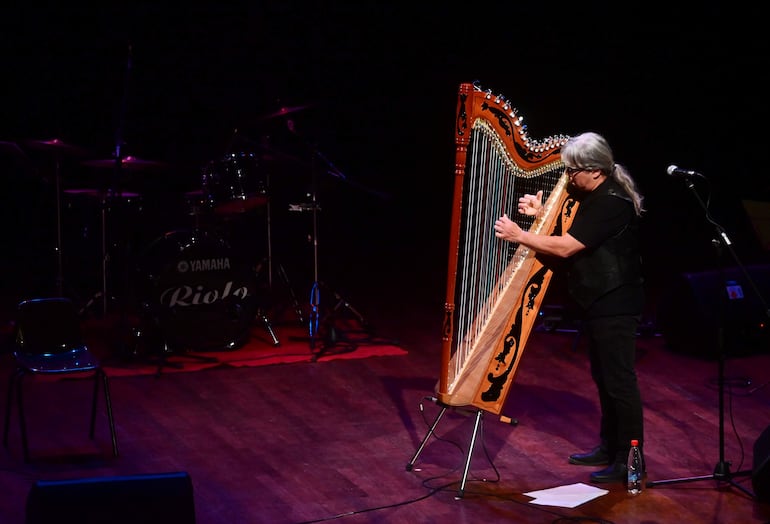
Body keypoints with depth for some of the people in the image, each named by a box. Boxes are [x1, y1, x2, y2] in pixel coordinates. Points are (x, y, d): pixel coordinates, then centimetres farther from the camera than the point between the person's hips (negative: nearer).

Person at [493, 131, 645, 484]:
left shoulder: (613, 203, -21)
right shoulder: (591, 197, 10)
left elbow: (565, 247, -22)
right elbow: (568, 238, 18)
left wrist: (519, 236, -14)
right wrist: (540, 215, 5)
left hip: (615, 307, -11)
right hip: (597, 303, 11)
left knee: (619, 381, -5)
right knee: (603, 378, 18)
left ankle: (630, 461, 1)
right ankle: (609, 448, 29)